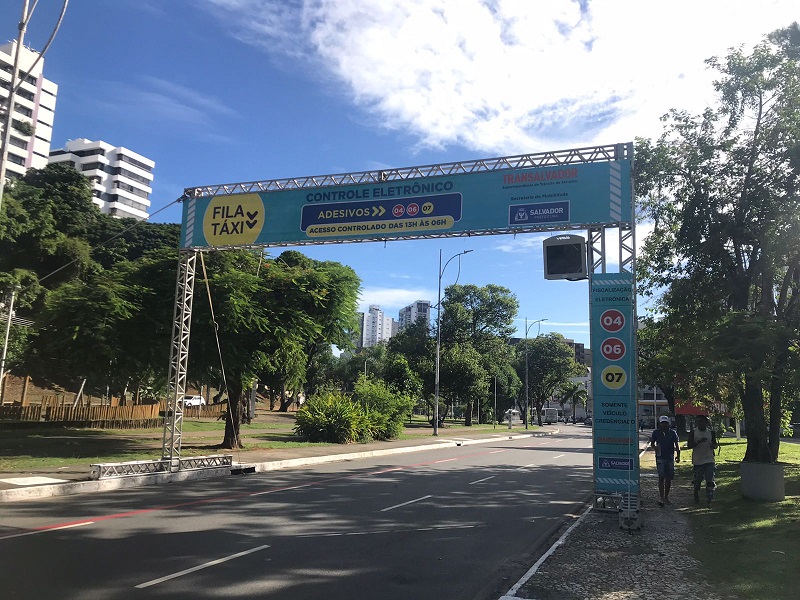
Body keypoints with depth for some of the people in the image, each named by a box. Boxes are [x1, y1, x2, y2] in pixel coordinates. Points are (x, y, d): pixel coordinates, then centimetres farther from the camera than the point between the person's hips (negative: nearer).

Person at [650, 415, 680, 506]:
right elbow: (652, 443, 11)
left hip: (670, 458, 2)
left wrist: (678, 455, -9)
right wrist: (655, 447, -11)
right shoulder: (656, 432, 4)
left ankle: (666, 497, 21)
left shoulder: (672, 433, 5)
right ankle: (661, 497, -12)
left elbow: (677, 444, 2)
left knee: (669, 478, 8)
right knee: (661, 477, -11)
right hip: (660, 457, -2)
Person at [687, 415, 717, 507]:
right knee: (697, 481, 10)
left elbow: (715, 445, 16)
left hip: (709, 461, 1)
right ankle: (696, 497, 34)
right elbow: (689, 445, -6)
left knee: (710, 481, -10)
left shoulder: (711, 432, 6)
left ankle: (709, 500, -5)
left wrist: (713, 445, -9)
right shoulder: (693, 432, -1)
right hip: (697, 461, -1)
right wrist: (698, 442, -23)